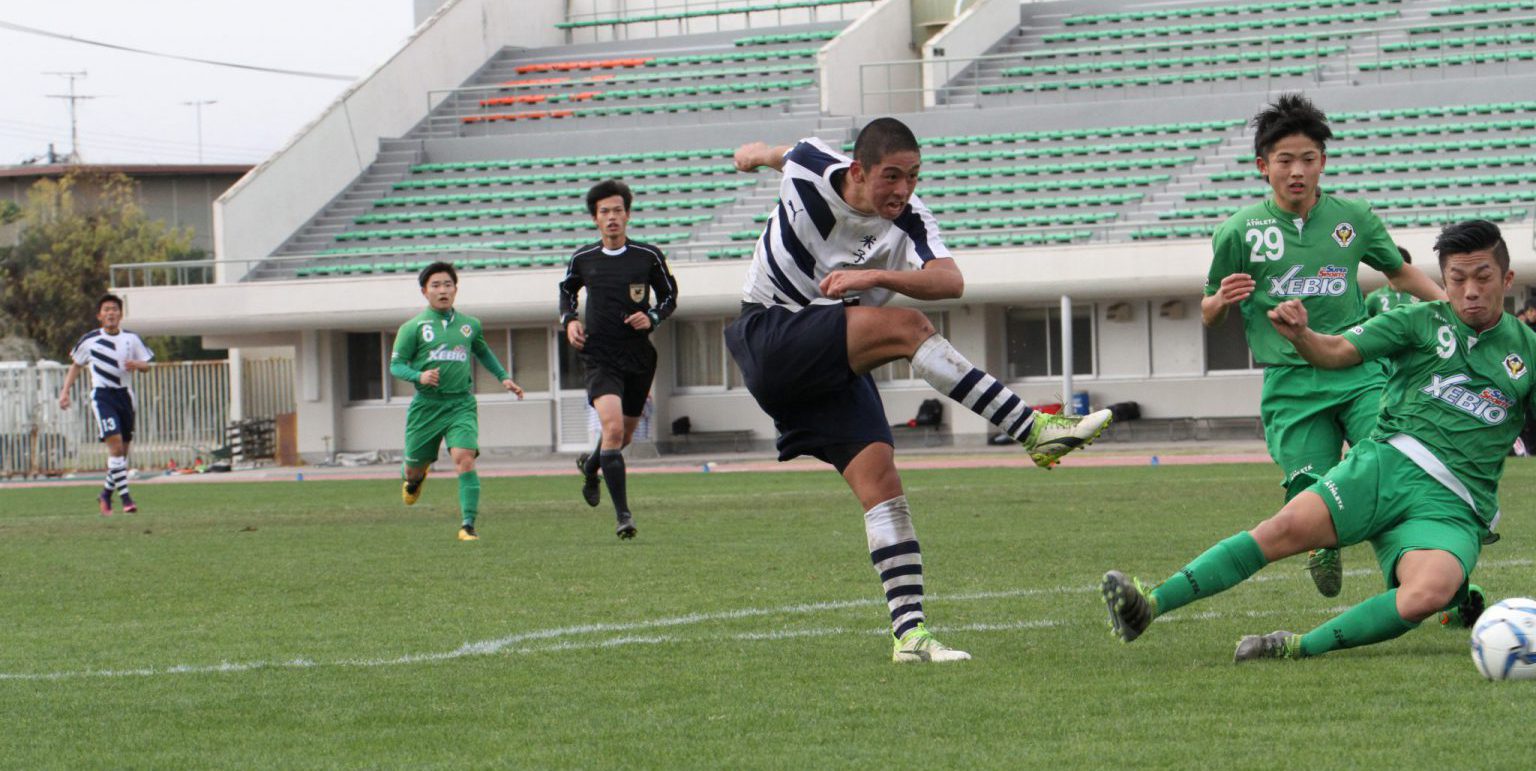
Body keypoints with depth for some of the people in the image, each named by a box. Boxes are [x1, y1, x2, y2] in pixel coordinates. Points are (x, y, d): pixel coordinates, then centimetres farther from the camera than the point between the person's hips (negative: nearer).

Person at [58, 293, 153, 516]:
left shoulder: (131, 339, 6)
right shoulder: (89, 340, 1)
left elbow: (146, 365, 11)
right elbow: (76, 365, 14)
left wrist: (136, 365, -12)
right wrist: (65, 391, 7)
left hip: (125, 395, 4)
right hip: (102, 395, -4)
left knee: (123, 449, 7)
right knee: (115, 443, -19)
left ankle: (106, 495, 25)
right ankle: (125, 497, -19)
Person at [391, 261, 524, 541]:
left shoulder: (469, 325, 10)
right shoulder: (413, 328, -1)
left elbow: (482, 352, 29)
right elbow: (396, 365, -1)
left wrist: (503, 377, 21)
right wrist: (419, 376, -20)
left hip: (461, 405, 1)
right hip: (426, 405, -1)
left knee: (464, 459, -20)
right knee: (416, 465, 10)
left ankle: (468, 524, -20)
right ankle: (413, 478, 50)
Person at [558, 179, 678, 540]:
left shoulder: (649, 256, -1)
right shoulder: (582, 259, 1)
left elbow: (669, 296, 11)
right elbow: (566, 290, 21)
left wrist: (651, 317, -9)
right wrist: (569, 320, 3)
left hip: (638, 357, 2)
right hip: (600, 357, -2)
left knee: (624, 435, 15)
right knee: (612, 427, -21)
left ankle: (590, 465, 51)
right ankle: (623, 514, -20)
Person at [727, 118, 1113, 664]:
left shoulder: (909, 221, -9)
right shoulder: (808, 171, -11)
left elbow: (950, 281, -28)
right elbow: (777, 154, 15)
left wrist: (876, 277, -41)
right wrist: (754, 154, 37)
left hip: (836, 364, 4)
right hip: (769, 341, -4)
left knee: (879, 477, -12)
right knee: (904, 326, -27)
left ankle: (910, 633, -12)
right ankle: (1035, 431, -33)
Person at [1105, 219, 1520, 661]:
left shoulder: (1526, 351, 13)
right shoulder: (1423, 321, 13)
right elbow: (1336, 352, 5)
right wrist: (1299, 335, -16)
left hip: (1451, 506, -1)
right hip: (1387, 462, 1)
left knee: (1428, 594, -34)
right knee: (1291, 526, -26)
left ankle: (1299, 648, -27)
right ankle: (1149, 604, -27)